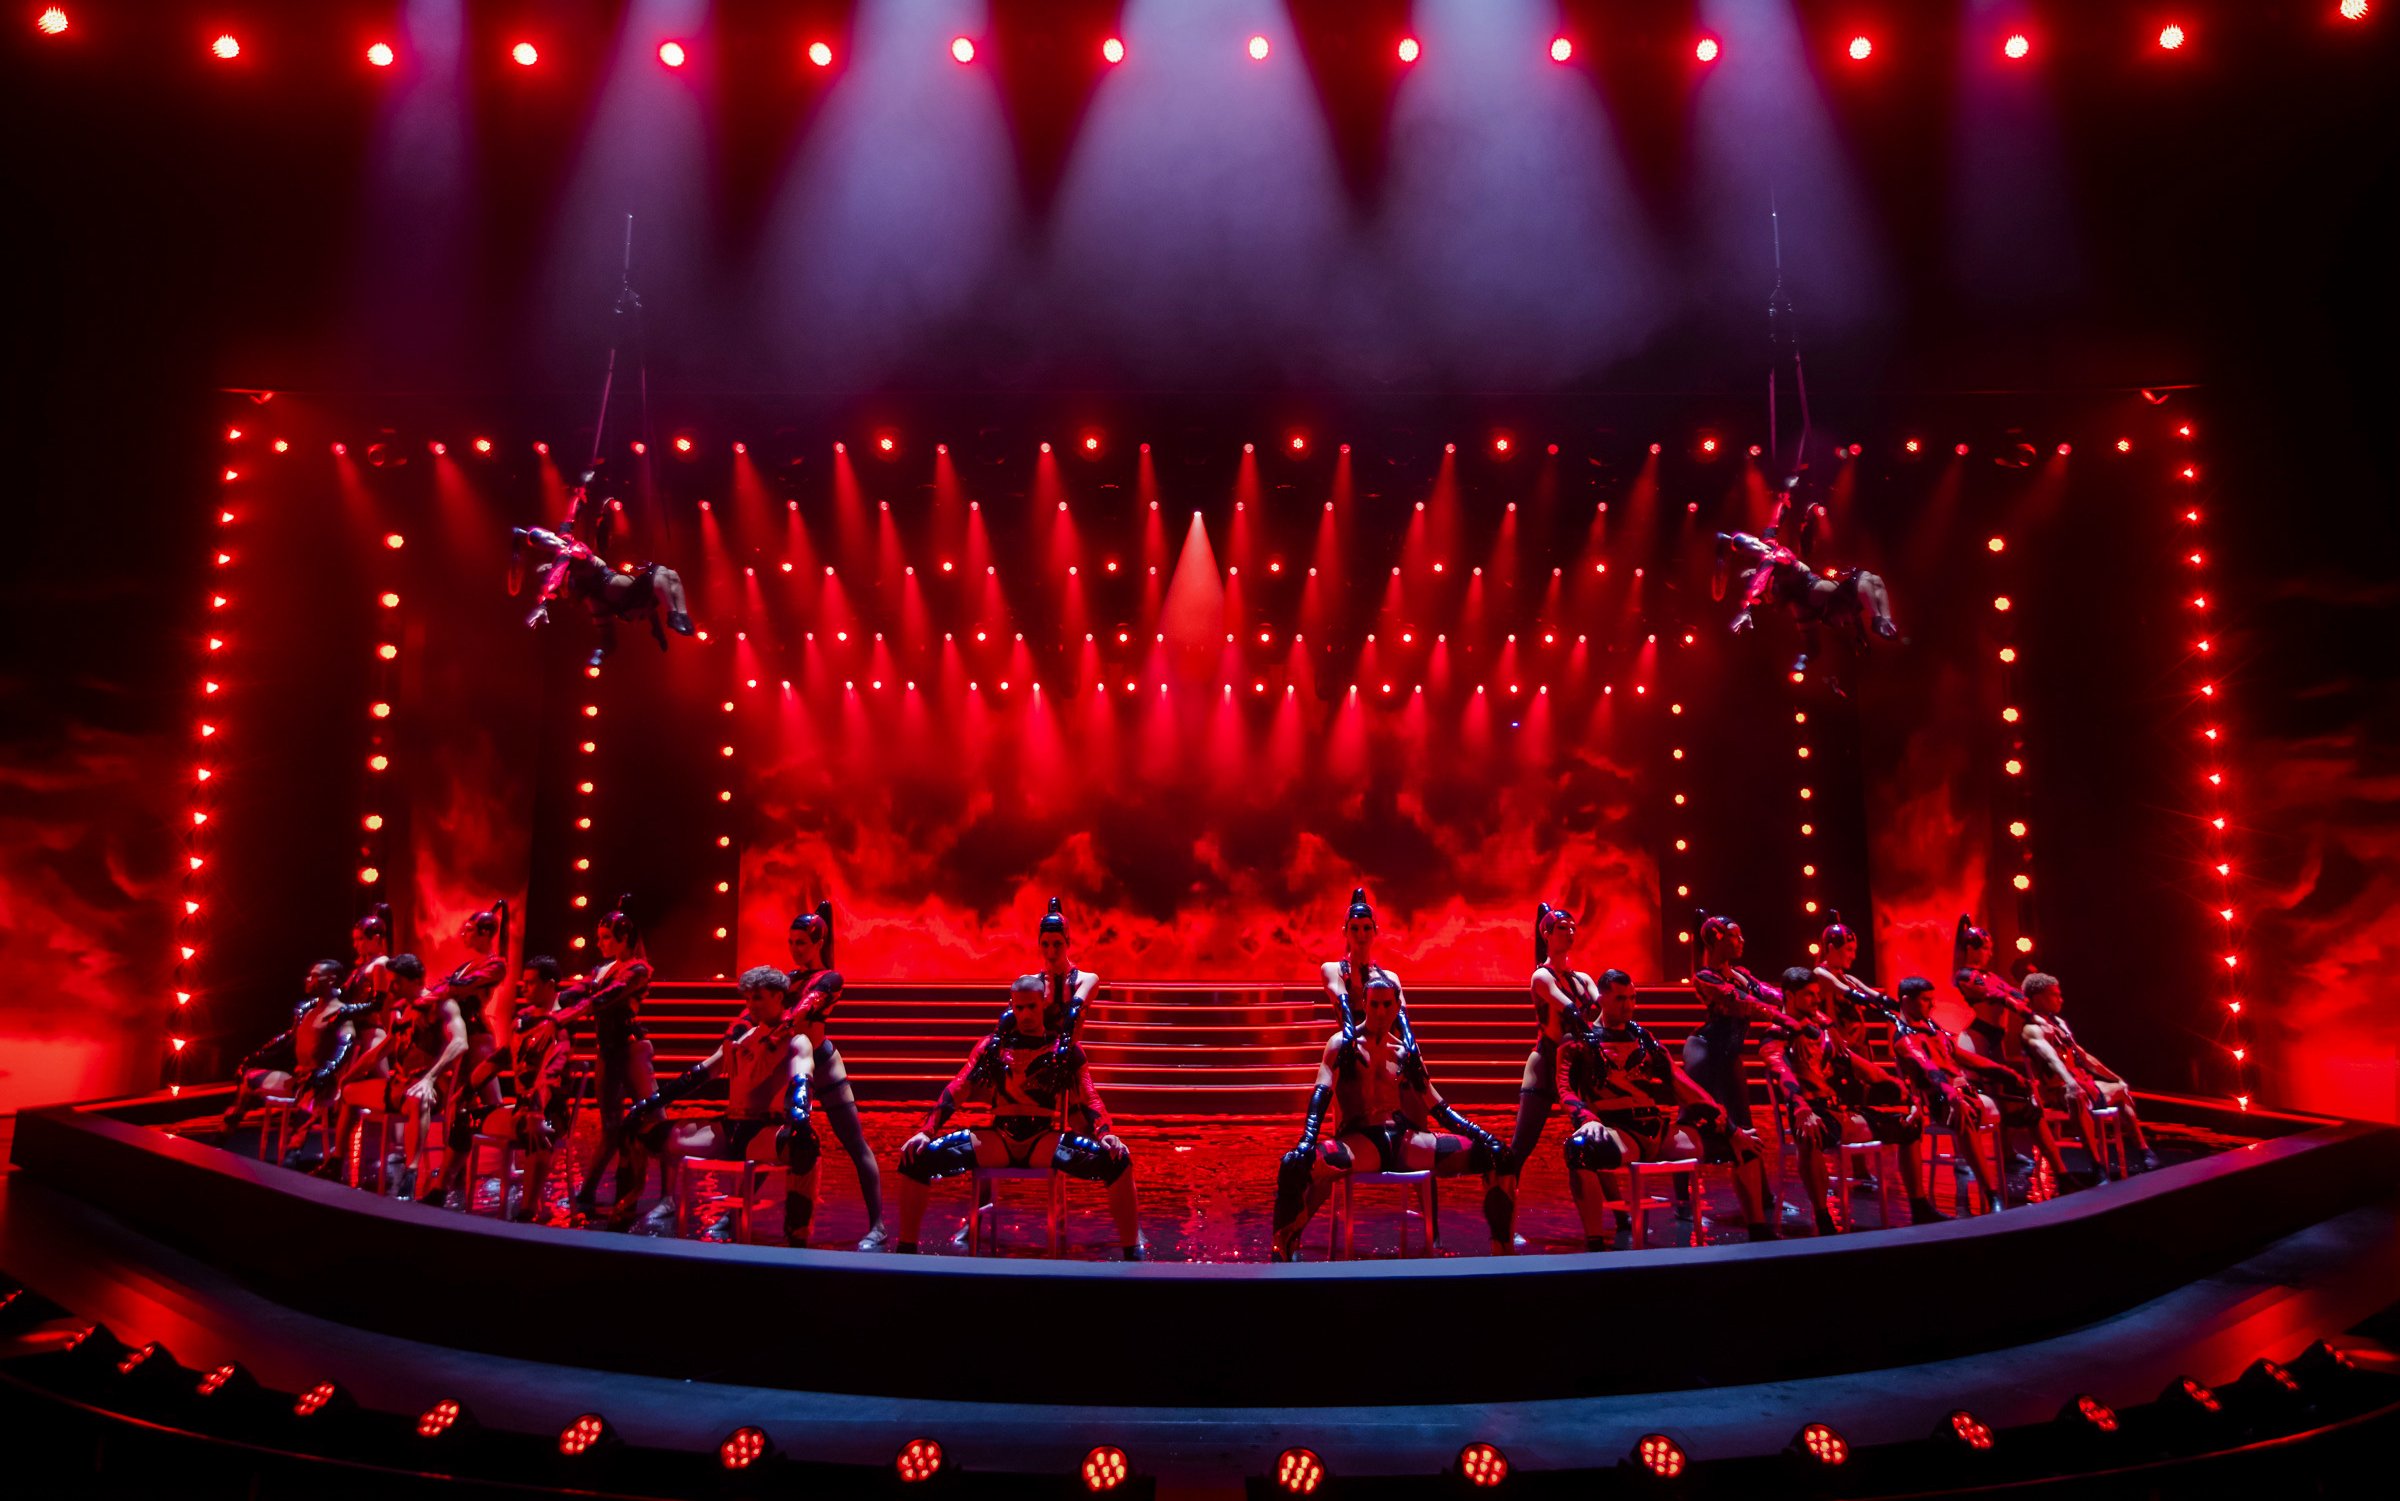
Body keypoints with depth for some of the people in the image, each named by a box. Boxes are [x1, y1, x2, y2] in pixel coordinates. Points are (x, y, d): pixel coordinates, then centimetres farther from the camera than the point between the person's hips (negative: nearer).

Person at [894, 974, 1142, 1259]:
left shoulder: (1066, 1051, 8)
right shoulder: (993, 1046, 11)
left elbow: (1090, 1101, 3)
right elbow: (955, 1092, 7)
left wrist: (1107, 1134, -17)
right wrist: (925, 1131, -6)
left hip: (1046, 1139, -1)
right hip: (998, 1139, 1)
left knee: (1118, 1159, -27)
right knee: (917, 1156, -17)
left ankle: (1132, 1255, -14)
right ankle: (907, 1249, 1)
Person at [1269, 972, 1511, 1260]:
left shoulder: (1407, 1051, 19)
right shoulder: (1343, 1043, 8)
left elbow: (1437, 1106, 21)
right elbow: (1321, 1094, -4)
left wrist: (1482, 1134, 8)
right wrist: (1305, 1144, -21)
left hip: (1406, 1140, 4)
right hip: (1360, 1141, -4)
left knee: (1494, 1155, -11)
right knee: (1300, 1166, -37)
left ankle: (1502, 1252, -4)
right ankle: (1283, 1254, -24)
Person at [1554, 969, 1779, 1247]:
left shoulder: (1644, 1038, 21)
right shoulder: (1579, 1041, 6)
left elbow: (1679, 1082, 17)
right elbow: (1566, 1089, -6)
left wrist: (1730, 1127, 11)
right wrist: (1587, 1119, -27)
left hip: (1662, 1130, 6)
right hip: (1619, 1133, -5)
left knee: (1745, 1146, 3)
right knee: (1580, 1146, -40)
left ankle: (1760, 1237, 11)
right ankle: (1595, 1244, -34)